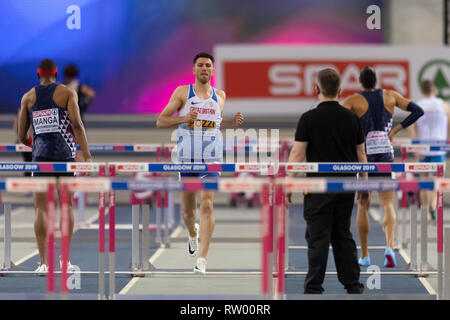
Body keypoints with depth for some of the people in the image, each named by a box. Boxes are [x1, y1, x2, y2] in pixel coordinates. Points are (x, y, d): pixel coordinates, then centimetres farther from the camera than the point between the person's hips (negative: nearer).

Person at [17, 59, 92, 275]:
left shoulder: (28, 97, 10)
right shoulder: (67, 93, 3)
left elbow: (22, 136, 10)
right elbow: (76, 123, -9)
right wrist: (87, 156, -10)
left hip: (40, 155, 1)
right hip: (64, 154, -1)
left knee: (42, 208, 1)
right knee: (66, 206, 8)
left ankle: (44, 262, -5)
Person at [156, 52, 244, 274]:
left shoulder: (220, 96, 11)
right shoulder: (182, 92, 2)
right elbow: (160, 122, 0)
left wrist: (233, 122, 7)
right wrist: (183, 119, -17)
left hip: (211, 160, 0)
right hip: (187, 159, 0)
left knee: (207, 205, -16)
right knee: (188, 211, 9)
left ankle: (202, 259, -19)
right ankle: (193, 233, 45)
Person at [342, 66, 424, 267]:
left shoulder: (354, 101, -4)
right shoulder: (390, 96, 5)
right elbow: (418, 111, 4)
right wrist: (396, 130, 4)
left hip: (363, 153, -1)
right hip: (385, 153, 1)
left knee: (363, 206, 10)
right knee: (387, 204, 2)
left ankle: (364, 255, 14)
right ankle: (389, 247, -23)